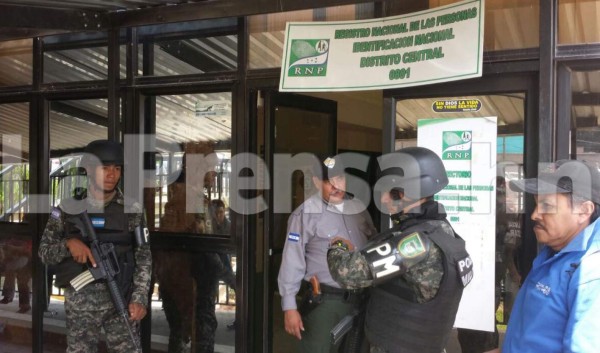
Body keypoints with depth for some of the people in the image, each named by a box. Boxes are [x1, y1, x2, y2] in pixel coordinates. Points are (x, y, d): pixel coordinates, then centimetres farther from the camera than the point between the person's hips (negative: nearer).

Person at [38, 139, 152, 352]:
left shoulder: (131, 210, 2)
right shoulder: (68, 209, 4)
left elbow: (143, 258, 2)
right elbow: (44, 252, 7)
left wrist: (139, 298, -8)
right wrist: (68, 244, -14)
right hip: (80, 301, 0)